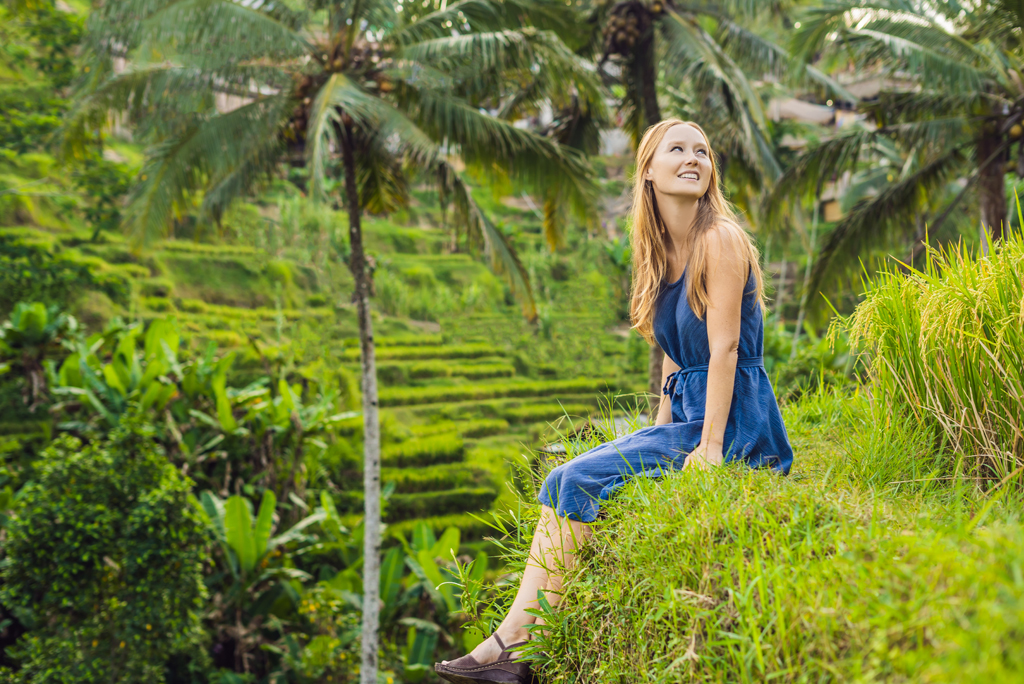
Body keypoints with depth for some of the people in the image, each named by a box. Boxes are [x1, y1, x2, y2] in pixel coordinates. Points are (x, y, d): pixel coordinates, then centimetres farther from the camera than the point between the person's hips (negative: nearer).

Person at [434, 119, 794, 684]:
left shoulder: (720, 239, -10)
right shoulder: (660, 252, 14)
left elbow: (724, 347, -16)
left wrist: (709, 449, -20)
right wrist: (659, 434, 8)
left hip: (730, 424, -8)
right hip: (686, 416, 8)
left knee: (581, 481, -18)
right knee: (563, 484, -5)